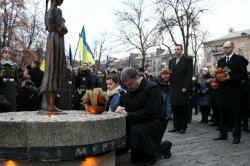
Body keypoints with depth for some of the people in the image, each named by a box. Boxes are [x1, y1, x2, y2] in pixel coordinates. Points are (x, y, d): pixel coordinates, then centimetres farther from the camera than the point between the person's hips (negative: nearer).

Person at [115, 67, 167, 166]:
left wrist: (128, 115, -27)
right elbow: (129, 107, 14)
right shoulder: (131, 89, 7)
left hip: (155, 120, -7)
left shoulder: (152, 88, -18)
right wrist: (122, 109, -10)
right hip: (138, 121, 8)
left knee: (137, 131, -32)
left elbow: (150, 112, -27)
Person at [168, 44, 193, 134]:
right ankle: (176, 126, 13)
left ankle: (183, 127, 8)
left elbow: (189, 75, -7)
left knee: (183, 109, 1)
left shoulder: (188, 59, 0)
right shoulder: (171, 61, 17)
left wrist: (185, 87, -14)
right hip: (173, 89, 5)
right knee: (175, 109, 6)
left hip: (183, 89, -5)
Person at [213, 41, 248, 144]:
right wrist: (218, 78, -5)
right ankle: (223, 134, 17)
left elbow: (244, 75, -7)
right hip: (223, 91, 5)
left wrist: (230, 78, -17)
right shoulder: (220, 61, 16)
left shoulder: (239, 59, -1)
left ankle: (236, 136, 5)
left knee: (236, 114, 0)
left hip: (235, 91, -5)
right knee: (223, 114, 9)